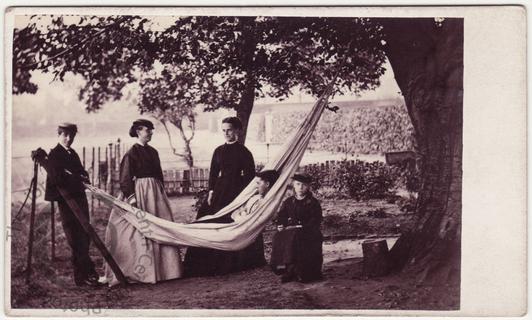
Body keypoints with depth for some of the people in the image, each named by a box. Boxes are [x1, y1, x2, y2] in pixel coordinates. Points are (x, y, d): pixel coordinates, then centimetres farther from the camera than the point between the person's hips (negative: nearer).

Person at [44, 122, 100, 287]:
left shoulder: (72, 153, 17)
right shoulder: (54, 155, -7)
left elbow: (82, 173, 19)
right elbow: (57, 179, -18)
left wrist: (83, 178, -4)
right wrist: (79, 178, -11)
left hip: (80, 197, 8)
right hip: (66, 199, -8)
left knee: (84, 236, 11)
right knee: (76, 239, -8)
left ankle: (81, 274, 20)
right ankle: (86, 274, -6)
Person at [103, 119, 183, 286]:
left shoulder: (153, 152, 13)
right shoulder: (131, 153, -7)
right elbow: (126, 178, -11)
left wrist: (162, 193, 17)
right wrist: (132, 199, -19)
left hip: (156, 193, 7)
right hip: (140, 192, -7)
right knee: (141, 231, -5)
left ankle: (162, 269, 15)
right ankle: (143, 272, 3)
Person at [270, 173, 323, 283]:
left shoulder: (313, 202, 3)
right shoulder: (288, 202, 16)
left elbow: (315, 221, -5)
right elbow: (281, 216, 15)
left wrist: (301, 226, -17)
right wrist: (281, 225, -6)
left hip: (308, 232, -4)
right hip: (290, 229, 4)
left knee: (294, 237, -34)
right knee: (278, 238, -24)